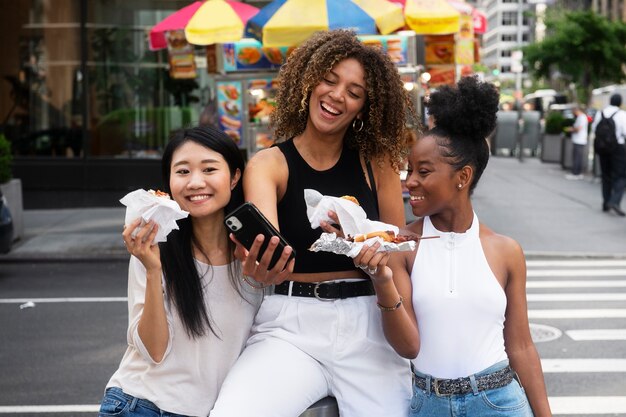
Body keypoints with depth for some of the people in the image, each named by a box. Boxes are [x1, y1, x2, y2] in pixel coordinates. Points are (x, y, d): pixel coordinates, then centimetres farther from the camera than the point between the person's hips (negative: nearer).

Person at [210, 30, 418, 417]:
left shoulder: (376, 162, 4)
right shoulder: (269, 164, -1)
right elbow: (266, 237, -19)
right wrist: (262, 267, -43)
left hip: (367, 326, 2)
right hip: (291, 327, -2)